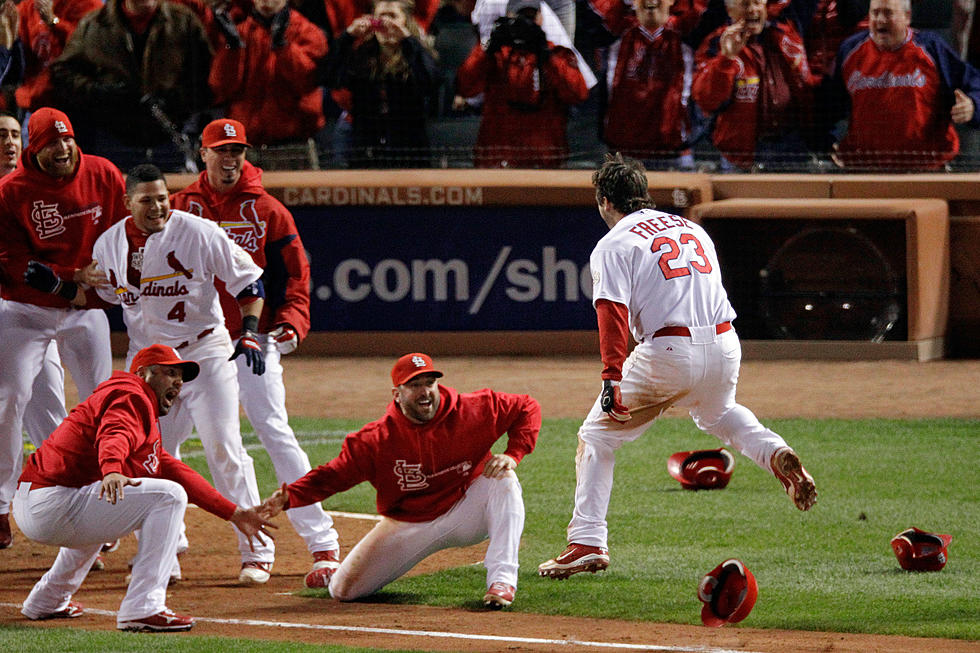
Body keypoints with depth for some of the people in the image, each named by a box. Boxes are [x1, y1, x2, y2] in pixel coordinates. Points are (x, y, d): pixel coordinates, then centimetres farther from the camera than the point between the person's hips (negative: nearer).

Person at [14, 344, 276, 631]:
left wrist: (233, 513, 18)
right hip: (51, 503, -11)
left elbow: (174, 471, 24)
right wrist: (112, 470, -50)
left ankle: (47, 601, 41)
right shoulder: (132, 395, -4)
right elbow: (115, 434, -27)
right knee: (167, 496, -15)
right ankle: (142, 609, -19)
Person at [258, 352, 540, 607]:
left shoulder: (471, 412, -17)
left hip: (465, 513, 0)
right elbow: (334, 474, -14)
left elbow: (527, 408, -6)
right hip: (410, 527, 0)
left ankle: (502, 580, -30)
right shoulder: (378, 439, -18)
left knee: (503, 480, -30)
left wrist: (513, 455, -22)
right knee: (344, 591, -6)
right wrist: (288, 497, -31)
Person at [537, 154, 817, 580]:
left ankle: (588, 543, -1)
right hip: (724, 346, 6)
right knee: (715, 412, 39)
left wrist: (611, 377, -23)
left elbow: (613, 313, -15)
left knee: (597, 436, 8)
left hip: (669, 352, -6)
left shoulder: (614, 245, -1)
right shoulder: (691, 229, 20)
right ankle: (774, 453, 13)